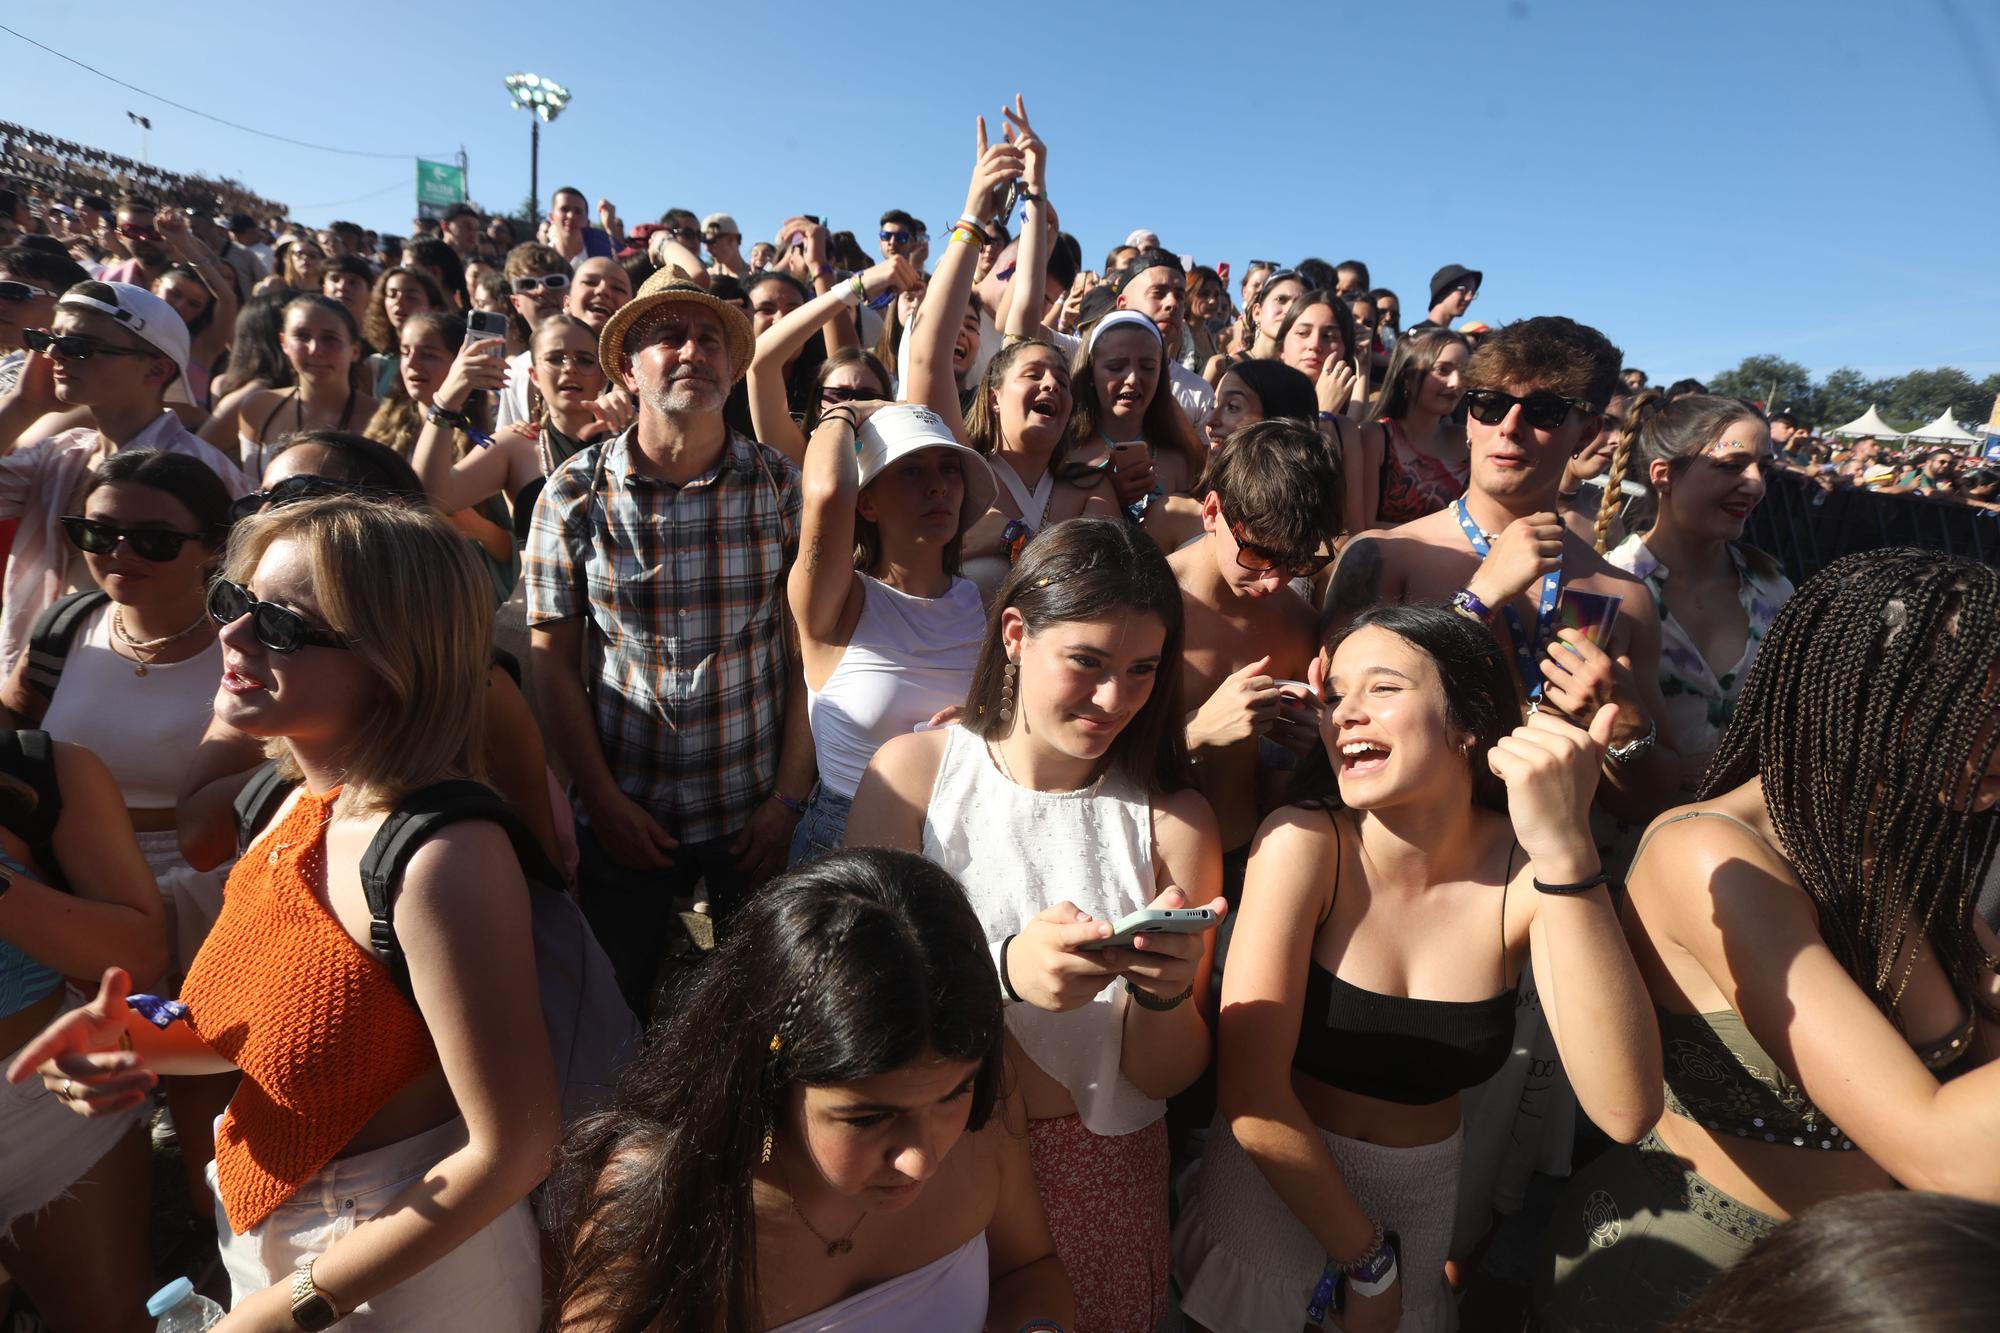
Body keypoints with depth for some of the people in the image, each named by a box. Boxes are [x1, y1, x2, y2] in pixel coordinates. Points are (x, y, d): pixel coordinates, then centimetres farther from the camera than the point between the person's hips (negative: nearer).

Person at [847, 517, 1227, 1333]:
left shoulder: (1172, 820, -6)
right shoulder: (913, 773, -9)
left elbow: (1168, 1078, -7)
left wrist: (1164, 993, -28)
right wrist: (1003, 970, -33)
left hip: (1097, 1176, 1)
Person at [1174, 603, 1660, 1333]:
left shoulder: (1527, 869, -16)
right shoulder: (1304, 842, -22)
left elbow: (1624, 1112, -30)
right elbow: (1250, 1093, -22)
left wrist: (1567, 849, -38)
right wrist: (1366, 1258, -13)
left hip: (1426, 1192, 2)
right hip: (1275, 1185, -1)